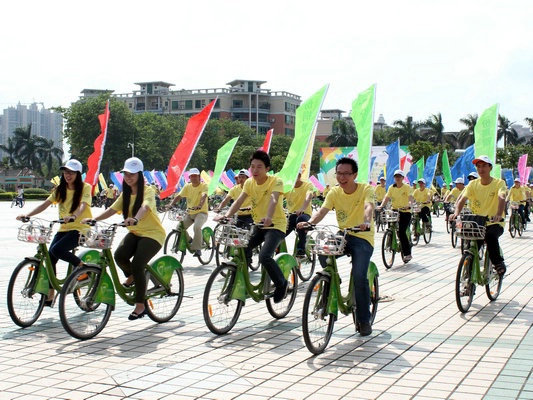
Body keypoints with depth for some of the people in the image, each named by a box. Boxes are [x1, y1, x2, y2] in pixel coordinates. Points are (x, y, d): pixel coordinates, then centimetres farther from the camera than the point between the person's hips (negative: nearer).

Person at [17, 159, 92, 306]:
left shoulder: (85, 187, -5)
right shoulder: (60, 189, 10)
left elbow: (83, 205, -22)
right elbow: (45, 204, 2)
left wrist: (73, 216, -43)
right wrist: (27, 215, -12)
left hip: (80, 228, -6)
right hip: (64, 228, 6)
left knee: (57, 250, -27)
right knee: (50, 256, -11)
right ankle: (50, 295, -2)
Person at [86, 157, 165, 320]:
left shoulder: (148, 190, -12)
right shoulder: (126, 193, 9)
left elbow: (145, 206, -34)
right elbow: (112, 210, 0)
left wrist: (135, 219, -54)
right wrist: (94, 219, -16)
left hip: (153, 234, -6)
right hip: (135, 233, 6)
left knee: (137, 264, -23)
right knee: (119, 255, -23)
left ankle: (140, 306, -8)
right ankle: (131, 276, 12)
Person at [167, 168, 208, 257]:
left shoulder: (204, 186, -7)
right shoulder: (187, 186, 6)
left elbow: (204, 196, -25)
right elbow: (179, 196, -1)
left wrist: (199, 206, -45)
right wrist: (171, 204, -19)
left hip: (201, 212, -5)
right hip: (190, 213, 5)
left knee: (197, 227, -32)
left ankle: (197, 249, -23)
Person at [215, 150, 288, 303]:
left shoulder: (275, 181, -14)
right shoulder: (249, 183, 2)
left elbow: (273, 199, -33)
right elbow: (239, 200, -11)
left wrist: (268, 217, -53)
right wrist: (227, 215, -30)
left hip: (275, 225, -6)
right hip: (258, 225, 6)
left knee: (264, 256, -25)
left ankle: (282, 283, 0)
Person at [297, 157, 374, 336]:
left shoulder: (366, 189, -8)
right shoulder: (334, 192, 3)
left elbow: (368, 207, -28)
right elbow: (323, 210, -11)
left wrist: (366, 222, -50)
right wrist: (309, 222, -33)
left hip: (362, 237, -4)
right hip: (342, 236, 4)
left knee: (359, 276, -22)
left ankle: (364, 320, -3)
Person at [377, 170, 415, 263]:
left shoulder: (406, 187, -4)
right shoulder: (391, 187, 7)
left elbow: (410, 197, -19)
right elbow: (387, 197, -2)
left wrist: (411, 203, -40)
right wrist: (381, 206, -20)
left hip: (405, 212, -4)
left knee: (401, 232, -14)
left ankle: (407, 254, -5)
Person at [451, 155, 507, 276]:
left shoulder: (499, 183, -5)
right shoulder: (473, 184, 4)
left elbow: (501, 198, -24)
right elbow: (462, 199, -10)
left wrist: (499, 215, -45)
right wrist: (456, 212, -32)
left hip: (494, 223, -4)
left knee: (490, 236, -34)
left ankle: (499, 263, -12)